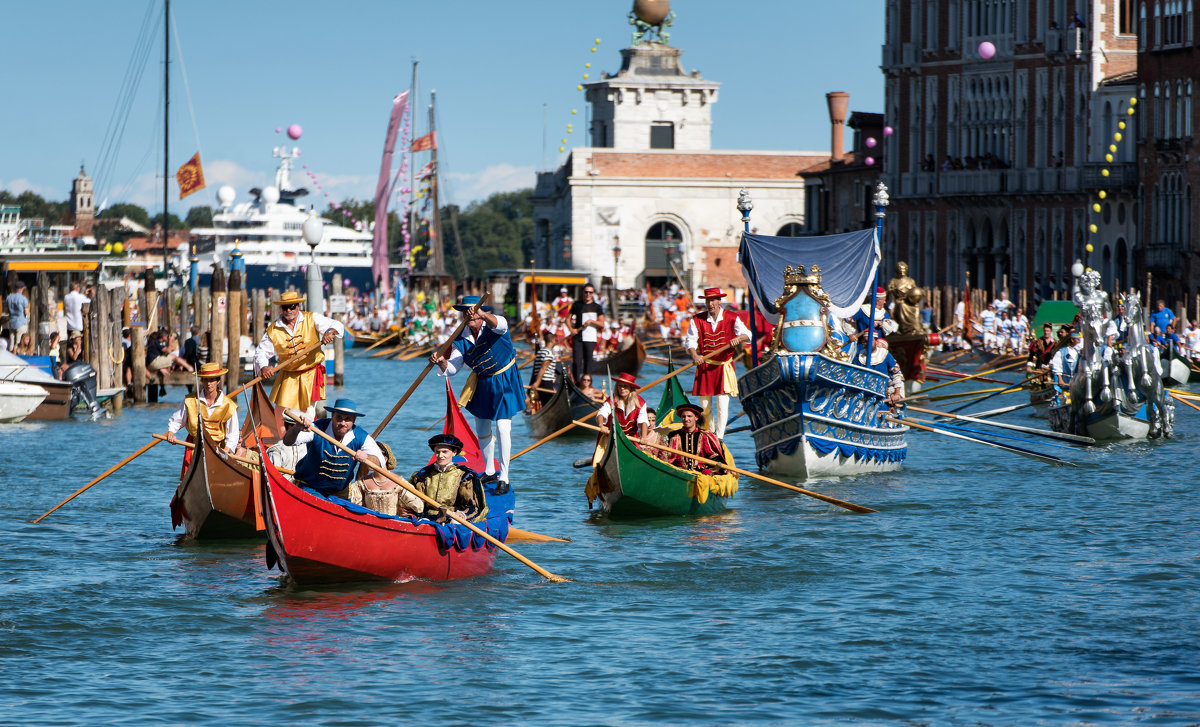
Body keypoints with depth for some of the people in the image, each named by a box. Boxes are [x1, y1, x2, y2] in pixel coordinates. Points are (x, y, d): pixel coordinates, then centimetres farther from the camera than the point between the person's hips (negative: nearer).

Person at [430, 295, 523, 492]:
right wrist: (441, 362, -33)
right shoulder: (461, 339, -7)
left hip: (504, 382, -6)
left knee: (503, 428, -12)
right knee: (482, 430, 15)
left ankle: (504, 478, -6)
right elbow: (451, 369, -9)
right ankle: (489, 472, 35)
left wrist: (483, 315, -68)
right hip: (482, 385, 6)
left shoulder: (493, 327, -19)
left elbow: (499, 324, -47)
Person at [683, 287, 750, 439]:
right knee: (705, 404, 6)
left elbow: (747, 334, -6)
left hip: (724, 366, -2)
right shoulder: (697, 320, 2)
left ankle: (719, 436, -7)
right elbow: (690, 340, -5)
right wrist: (694, 355, -25)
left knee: (722, 404, -11)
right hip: (705, 366, 2)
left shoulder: (731, 319, 0)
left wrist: (738, 338, -30)